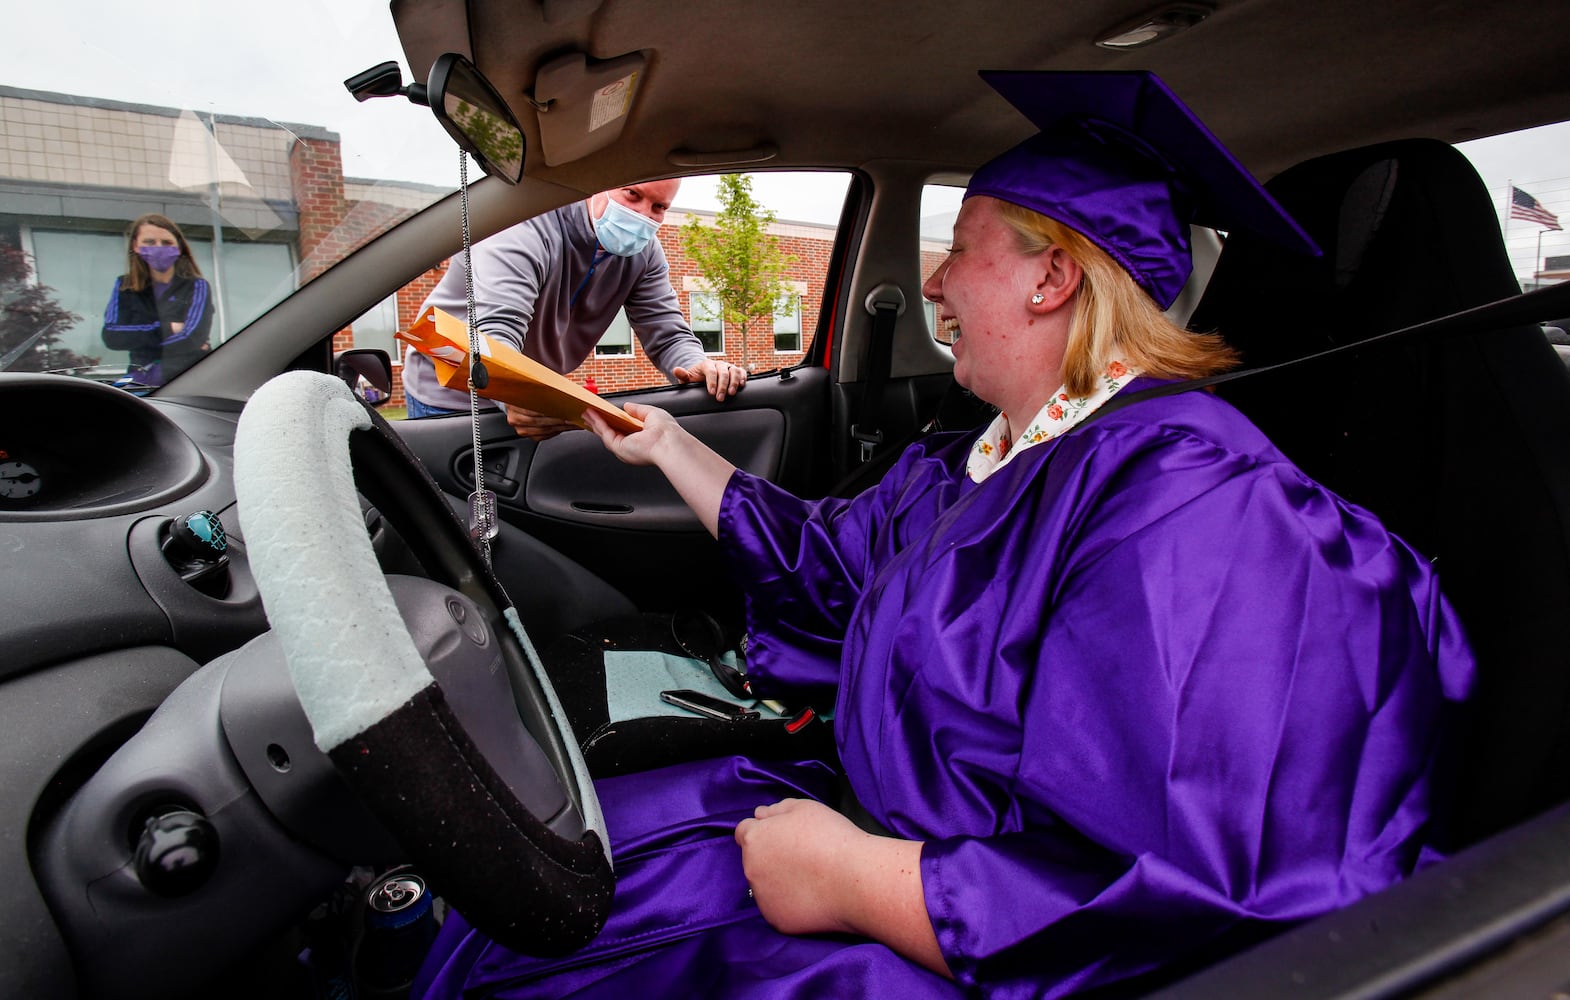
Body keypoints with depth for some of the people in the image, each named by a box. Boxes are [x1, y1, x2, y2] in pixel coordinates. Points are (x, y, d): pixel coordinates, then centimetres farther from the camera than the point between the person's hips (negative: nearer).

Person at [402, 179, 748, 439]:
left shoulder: (644, 253, -8)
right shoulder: (530, 226, -27)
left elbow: (668, 334, -10)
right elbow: (497, 330, -41)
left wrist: (699, 365, -36)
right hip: (450, 398, -5)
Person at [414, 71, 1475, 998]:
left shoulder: (1184, 494, -26)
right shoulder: (971, 462, 4)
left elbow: (1201, 911, -32)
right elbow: (822, 560, 20)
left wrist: (854, 880, -24)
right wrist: (667, 443, 27)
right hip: (886, 835, 9)